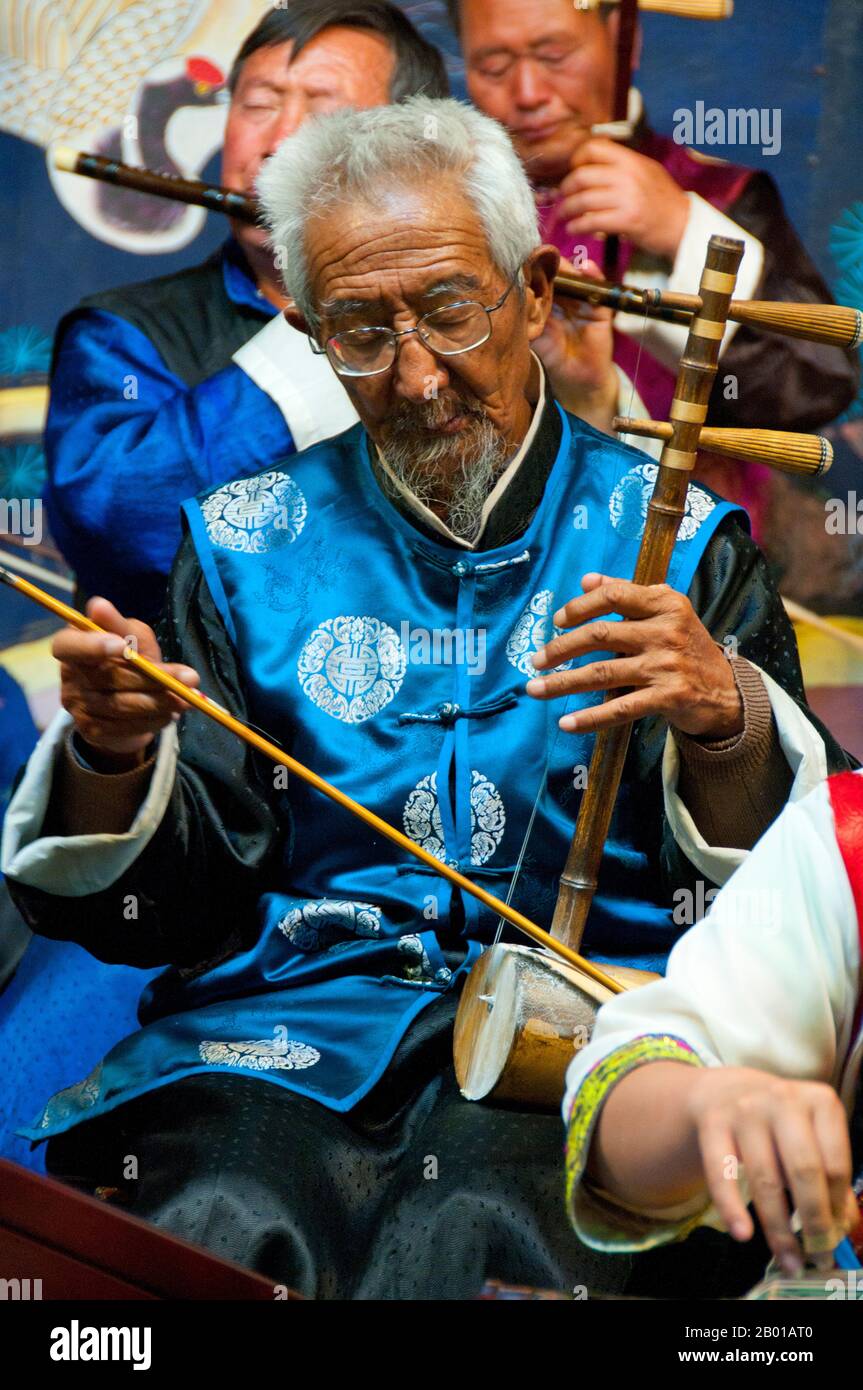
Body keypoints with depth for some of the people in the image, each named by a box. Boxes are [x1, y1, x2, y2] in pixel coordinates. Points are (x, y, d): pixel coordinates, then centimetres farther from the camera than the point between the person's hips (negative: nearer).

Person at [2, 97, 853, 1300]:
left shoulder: (675, 540, 8)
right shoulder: (250, 544, 13)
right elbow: (154, 910, 10)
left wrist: (726, 724, -21)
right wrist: (114, 759, -11)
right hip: (289, 1029, 2)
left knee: (468, 1235, -34)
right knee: (221, 1223, -31)